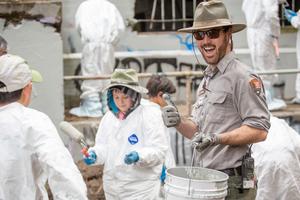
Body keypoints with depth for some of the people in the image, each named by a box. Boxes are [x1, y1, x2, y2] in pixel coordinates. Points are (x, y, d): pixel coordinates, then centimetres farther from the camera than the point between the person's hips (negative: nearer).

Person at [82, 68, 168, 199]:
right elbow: (102, 146, 11)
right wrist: (94, 154, -11)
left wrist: (139, 156, -30)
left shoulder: (150, 115, -8)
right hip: (112, 187, 6)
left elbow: (159, 151, -13)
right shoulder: (109, 116, 9)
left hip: (140, 189, -5)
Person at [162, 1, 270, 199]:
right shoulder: (207, 79, 17)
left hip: (232, 183, -8)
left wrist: (217, 138, -25)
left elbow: (259, 130, -17)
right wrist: (179, 122, 1)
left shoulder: (243, 77, -11)